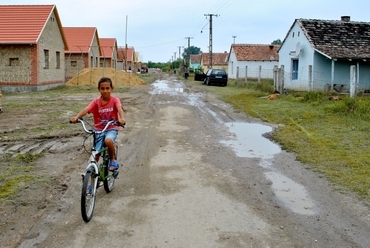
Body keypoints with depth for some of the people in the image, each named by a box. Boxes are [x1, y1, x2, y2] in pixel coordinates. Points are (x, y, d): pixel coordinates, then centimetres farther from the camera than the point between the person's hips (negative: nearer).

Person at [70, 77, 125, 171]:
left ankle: (113, 160, -8)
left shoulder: (115, 100, -7)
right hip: (99, 130, 2)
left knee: (108, 141, -34)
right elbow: (86, 109, -19)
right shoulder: (96, 102, -3)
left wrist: (122, 118, -49)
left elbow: (119, 109, -27)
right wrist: (76, 117, -38)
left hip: (111, 128, -2)